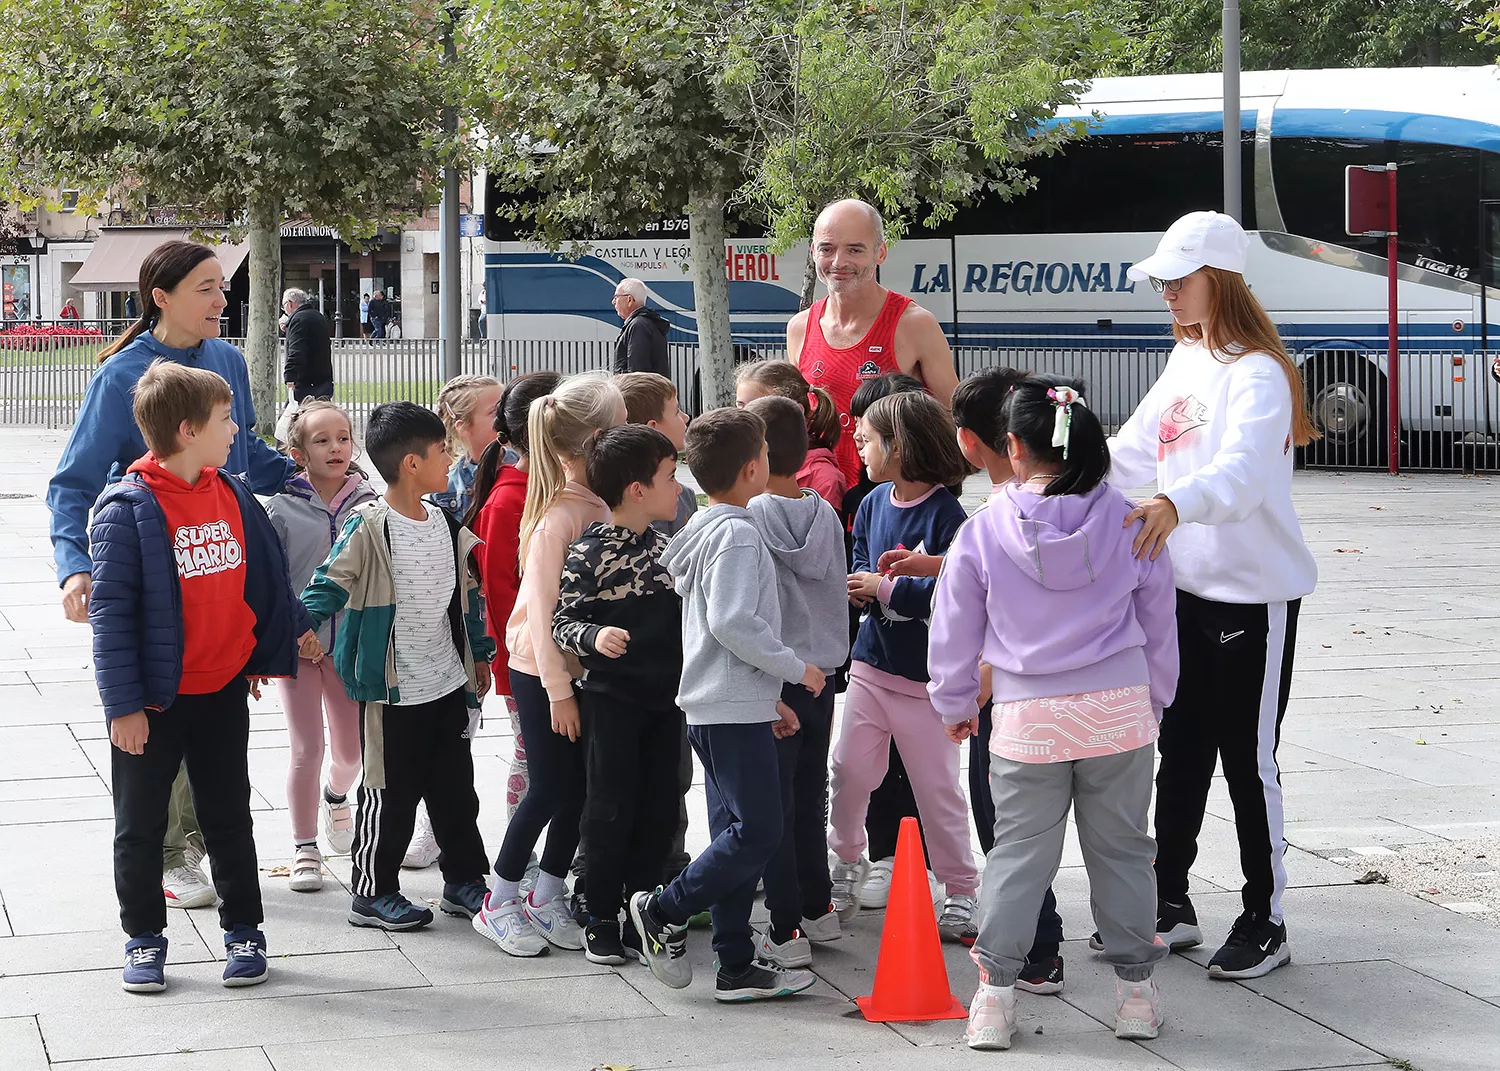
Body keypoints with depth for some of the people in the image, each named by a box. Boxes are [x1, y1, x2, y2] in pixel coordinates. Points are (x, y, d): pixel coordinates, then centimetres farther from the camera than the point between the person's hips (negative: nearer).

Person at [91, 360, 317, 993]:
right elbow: (110, 611, -16)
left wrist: (289, 635, 22)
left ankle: (243, 932, 23)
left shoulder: (233, 495, 2)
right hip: (152, 701, -5)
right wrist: (123, 704, -17)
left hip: (225, 691, 5)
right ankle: (144, 939, 21)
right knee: (141, 827, 8)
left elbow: (266, 576, 16)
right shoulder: (128, 509, -17)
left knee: (229, 819, 13)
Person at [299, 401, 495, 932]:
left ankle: (463, 879, 26)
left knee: (455, 786, 14)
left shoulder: (447, 524, 8)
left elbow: (469, 590, 18)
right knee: (389, 792, 2)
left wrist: (481, 653, 23)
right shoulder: (368, 528, -14)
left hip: (449, 683, 7)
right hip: (392, 689, -7)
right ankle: (372, 893, 13)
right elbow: (329, 584, -16)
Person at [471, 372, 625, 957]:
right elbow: (542, 608, -21)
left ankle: (547, 897, 23)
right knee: (551, 788, 0)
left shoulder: (602, 502, 1)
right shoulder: (560, 512, -22)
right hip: (542, 672, -7)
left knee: (579, 788, 10)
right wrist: (558, 691, -18)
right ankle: (499, 904, 14)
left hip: (585, 667, 7)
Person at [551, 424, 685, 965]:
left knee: (659, 809, 7)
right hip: (611, 697, -6)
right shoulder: (590, 552, -12)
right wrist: (594, 637, -30)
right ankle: (601, 922, 12)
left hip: (664, 695, 6)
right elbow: (560, 620, -12)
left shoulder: (663, 545, 8)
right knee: (611, 810, 1)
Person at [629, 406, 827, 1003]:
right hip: (736, 711, -10)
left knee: (736, 833, 10)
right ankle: (663, 912, 1)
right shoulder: (737, 535, -15)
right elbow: (732, 622, -24)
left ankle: (737, 969, 11)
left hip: (713, 706, 10)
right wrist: (795, 669, -13)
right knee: (758, 832, -8)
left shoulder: (704, 529, 16)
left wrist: (771, 691, 20)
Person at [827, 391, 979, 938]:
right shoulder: (874, 503, 6)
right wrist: (862, 586, -11)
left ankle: (960, 891, 14)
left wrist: (884, 588, -18)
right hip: (871, 666, 6)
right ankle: (847, 863, 33)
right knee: (849, 771, 12)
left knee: (937, 789, 2)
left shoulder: (945, 514, -17)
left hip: (925, 678, -6)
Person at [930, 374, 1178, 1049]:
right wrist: (1155, 700, 23)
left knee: (1018, 851, 9)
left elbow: (954, 633, 3)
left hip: (1027, 718, -1)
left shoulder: (982, 532, -6)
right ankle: (1135, 987, 18)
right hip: (1121, 712, 1)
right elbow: (1159, 624, 9)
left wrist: (954, 705, 19)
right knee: (1121, 849, 12)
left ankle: (996, 993, 9)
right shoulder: (1128, 523, -2)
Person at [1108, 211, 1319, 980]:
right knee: (1180, 751, 15)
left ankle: (1265, 923, 11)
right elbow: (1134, 455, 15)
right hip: (1189, 589, 8)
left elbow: (1244, 470, -35)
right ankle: (1168, 904, 26)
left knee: (1247, 759, -1)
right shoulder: (1186, 361, 9)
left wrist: (1176, 504, -53)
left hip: (1255, 594, -8)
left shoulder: (1257, 373, -18)